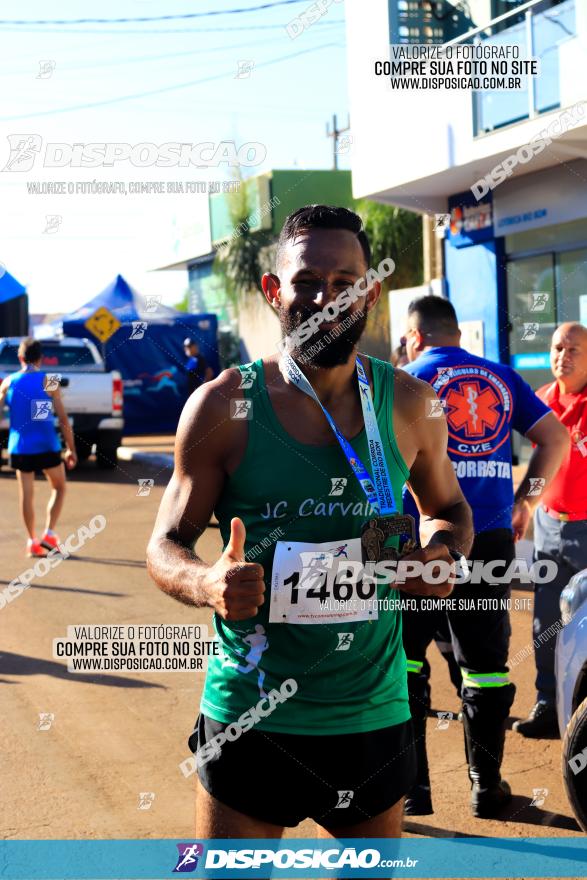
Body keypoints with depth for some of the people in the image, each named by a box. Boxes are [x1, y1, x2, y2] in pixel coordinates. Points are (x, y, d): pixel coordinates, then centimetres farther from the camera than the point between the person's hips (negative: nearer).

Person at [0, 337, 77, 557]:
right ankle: (49, 534, 3)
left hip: (20, 447, 2)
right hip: (47, 447, -2)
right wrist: (71, 449, 1)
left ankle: (32, 541, 10)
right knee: (59, 488, 15)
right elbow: (63, 419, -6)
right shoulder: (49, 383, -5)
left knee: (26, 494, 9)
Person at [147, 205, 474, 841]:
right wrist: (207, 583, -23)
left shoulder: (408, 404, 1)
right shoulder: (223, 406, -6)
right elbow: (166, 545, 0)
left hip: (375, 716, 3)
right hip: (249, 717, -2)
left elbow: (450, 508, 18)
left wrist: (444, 553, -6)